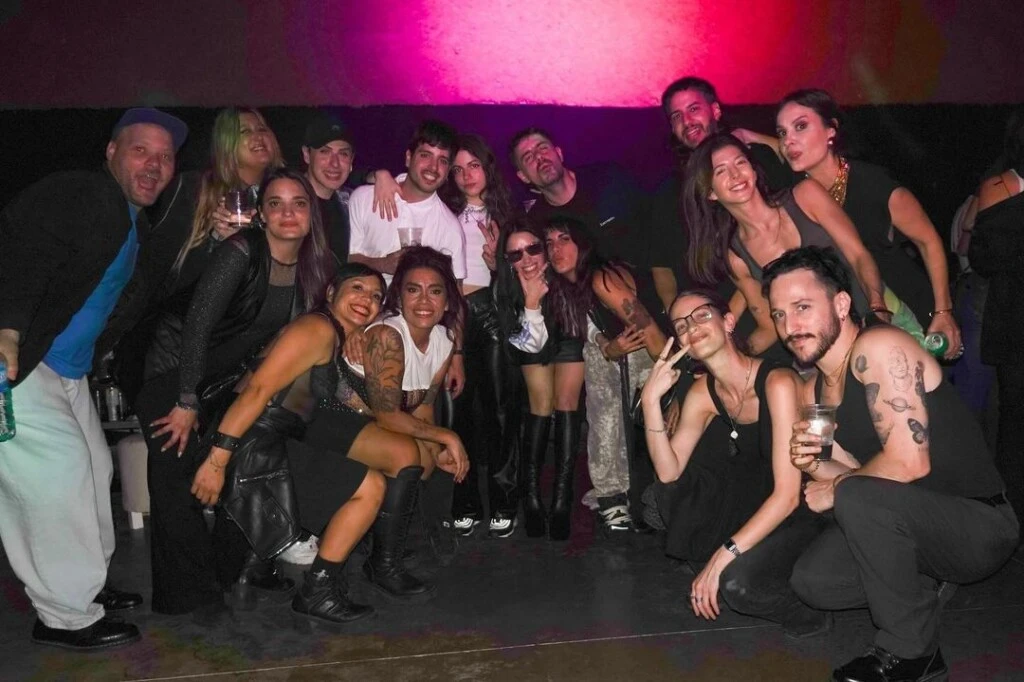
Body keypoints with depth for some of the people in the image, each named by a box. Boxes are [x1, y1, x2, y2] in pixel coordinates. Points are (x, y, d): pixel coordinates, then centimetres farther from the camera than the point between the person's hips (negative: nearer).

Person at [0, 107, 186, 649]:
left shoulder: (135, 226, 15)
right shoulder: (74, 195, -15)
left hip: (66, 371, 10)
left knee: (92, 466, 13)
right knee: (59, 466, -12)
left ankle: (83, 584, 30)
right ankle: (68, 615, 1)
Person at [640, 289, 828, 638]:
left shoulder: (778, 383, -23)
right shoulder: (703, 393, -1)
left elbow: (788, 495, -27)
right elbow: (669, 472, -7)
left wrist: (723, 556, -28)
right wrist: (651, 399, -18)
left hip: (810, 514, -7)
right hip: (761, 508, 7)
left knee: (737, 582, -29)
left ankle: (806, 610, 2)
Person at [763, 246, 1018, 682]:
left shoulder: (877, 348, -21)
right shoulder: (814, 392, 6)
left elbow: (909, 462, -28)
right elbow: (857, 472, 8)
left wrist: (835, 491, -13)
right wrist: (814, 465, -13)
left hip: (982, 526, -8)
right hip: (917, 528, 9)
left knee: (857, 496, -32)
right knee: (811, 581, -3)